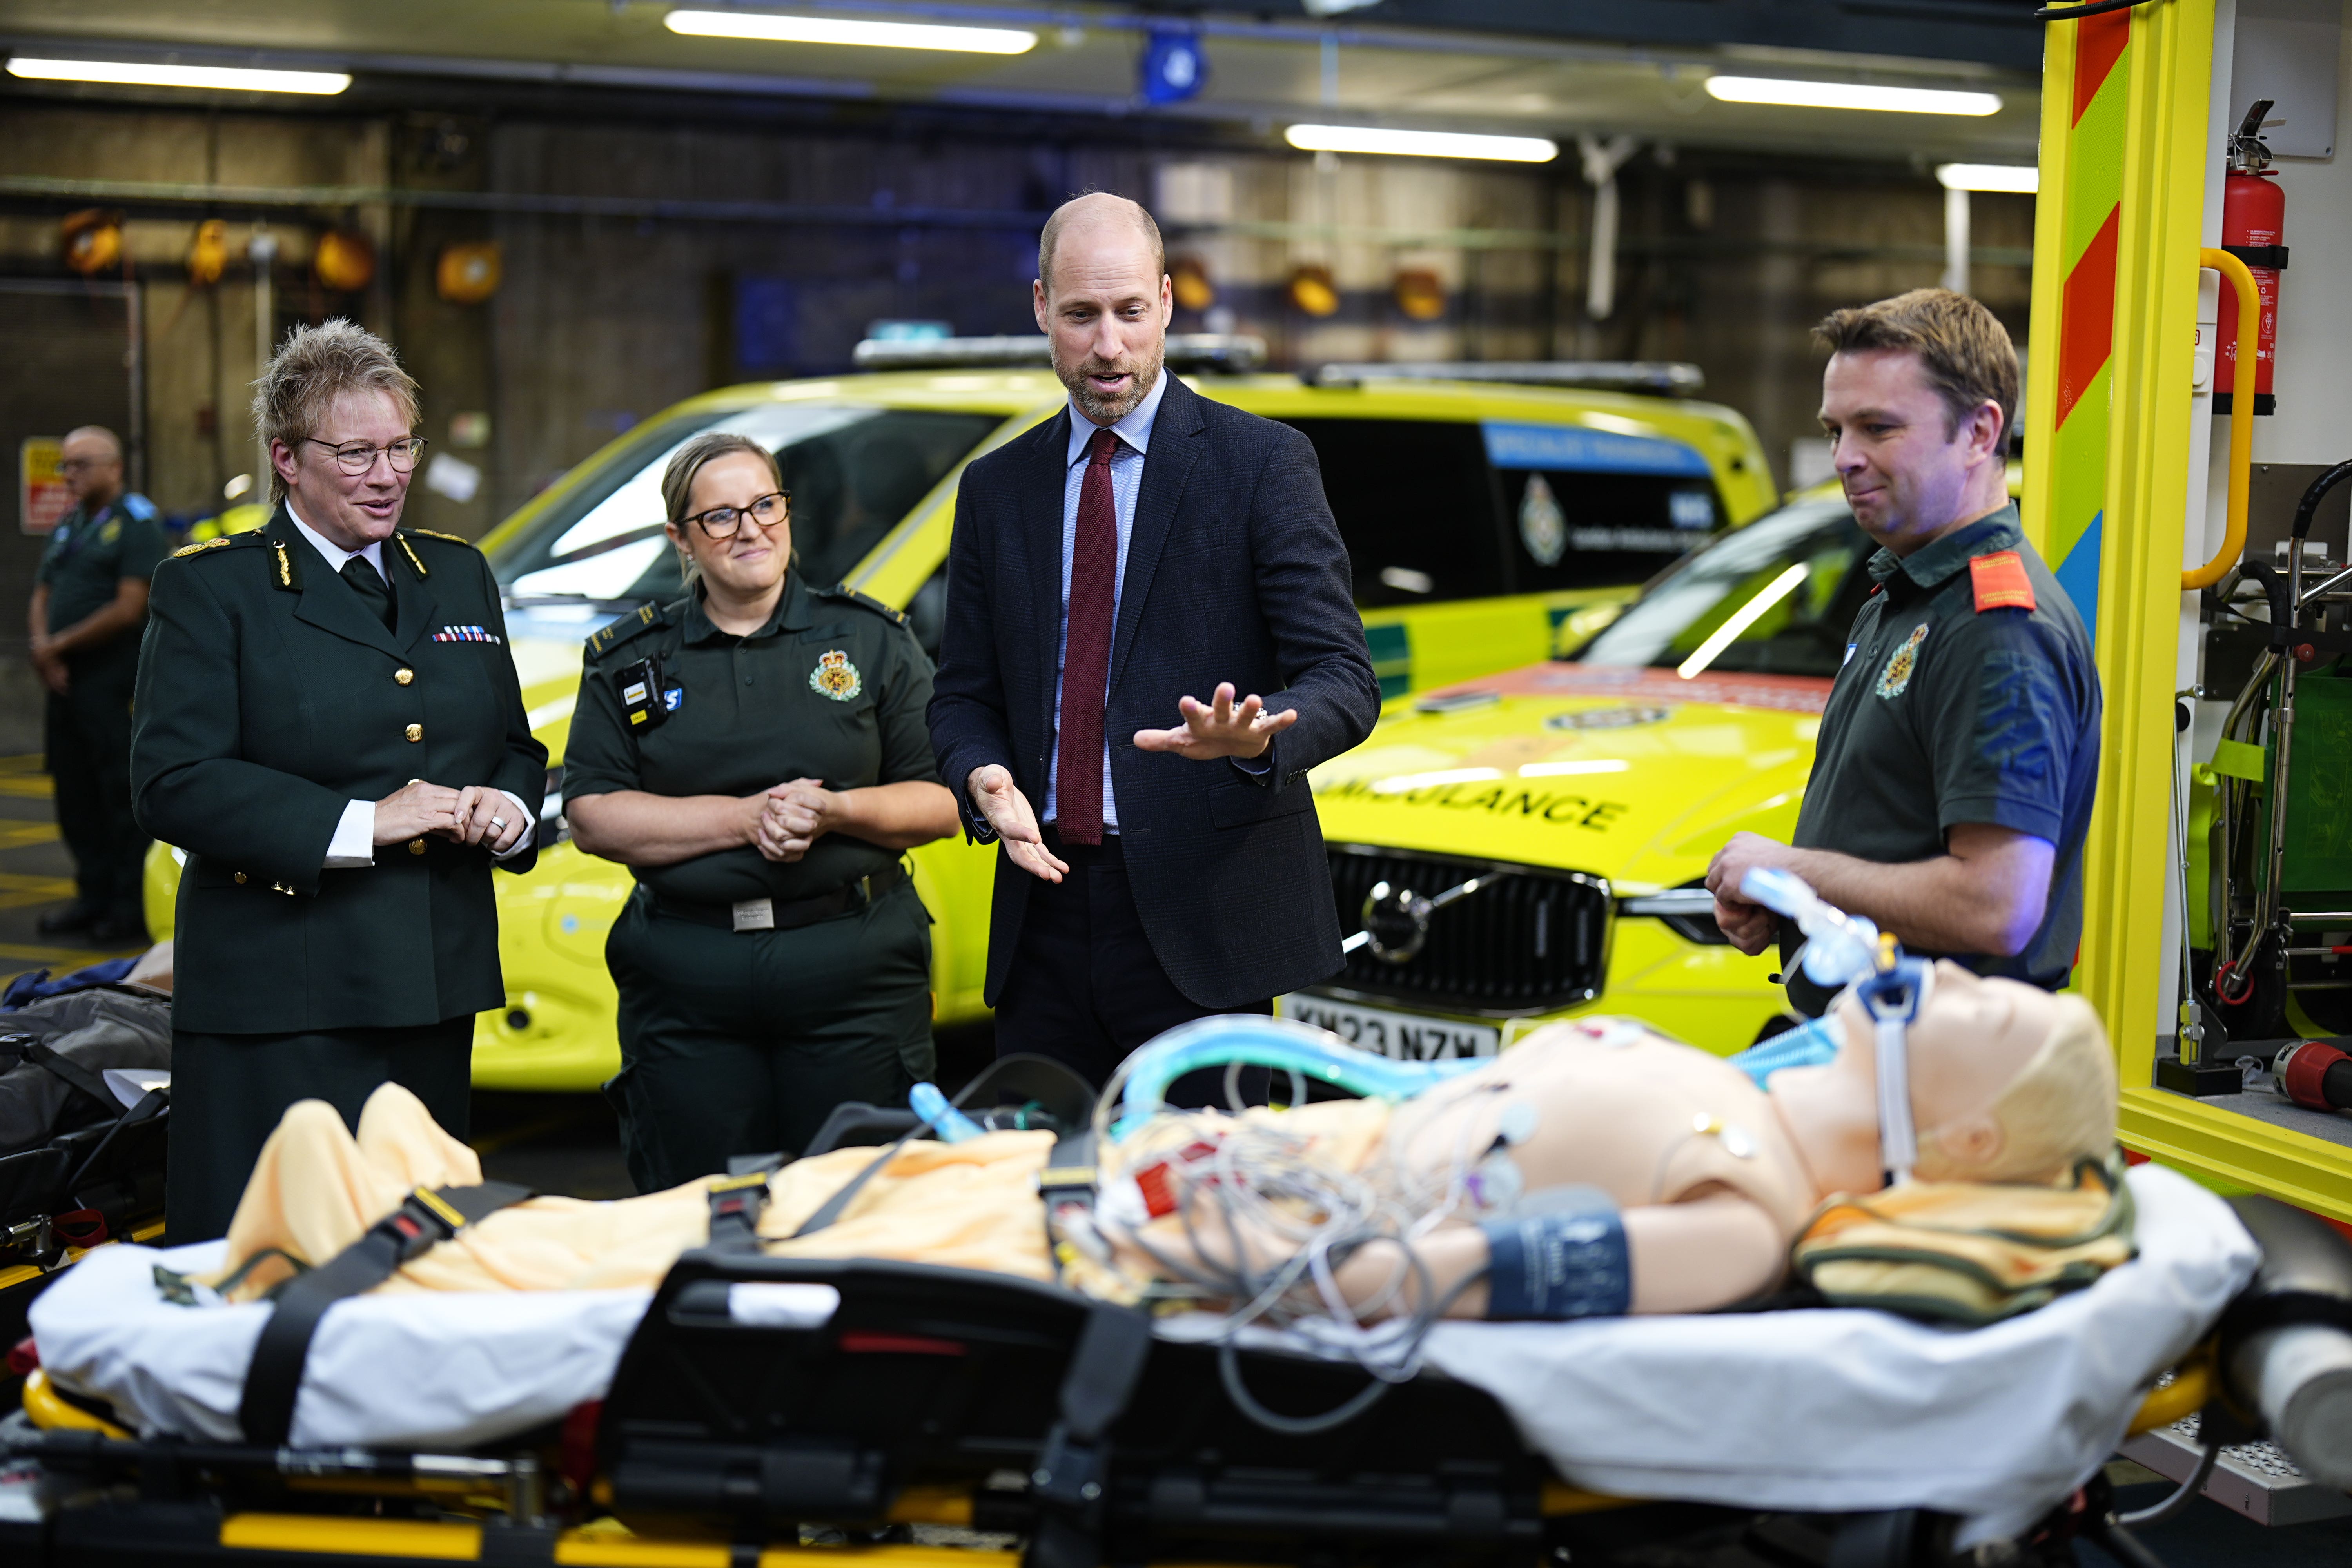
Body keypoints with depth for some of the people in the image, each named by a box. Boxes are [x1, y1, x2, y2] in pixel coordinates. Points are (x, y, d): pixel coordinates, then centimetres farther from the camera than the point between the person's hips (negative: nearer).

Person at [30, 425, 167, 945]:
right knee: (76, 792, 11)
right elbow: (43, 596, 17)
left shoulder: (136, 522, -7)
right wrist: (42, 645, -3)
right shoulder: (68, 526, 19)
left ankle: (133, 907, -1)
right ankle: (94, 897, 21)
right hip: (65, 681, 8)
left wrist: (61, 645, -10)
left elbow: (129, 609, -15)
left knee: (122, 794, -6)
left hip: (114, 682, -8)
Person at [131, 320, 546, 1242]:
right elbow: (172, 784, -12)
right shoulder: (211, 588, -2)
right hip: (278, 1008, -5)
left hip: (438, 991, 6)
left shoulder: (459, 575, 15)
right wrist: (360, 824, -19)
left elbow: (515, 745, 22)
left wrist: (510, 809, -2)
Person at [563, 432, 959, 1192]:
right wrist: (745, 819, -11)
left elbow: (941, 801, 5)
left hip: (854, 975, -1)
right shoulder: (628, 660, 9)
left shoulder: (872, 638, 8)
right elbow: (592, 817, 0)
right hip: (686, 984, 1)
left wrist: (835, 811, -14)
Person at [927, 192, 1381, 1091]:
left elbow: (1343, 683, -6)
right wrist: (985, 779, -8)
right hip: (1048, 902, 4)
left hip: (1201, 918, -4)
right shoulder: (996, 487, 13)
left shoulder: (1262, 462, -1)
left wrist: (1251, 738, -28)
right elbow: (965, 694, 15)